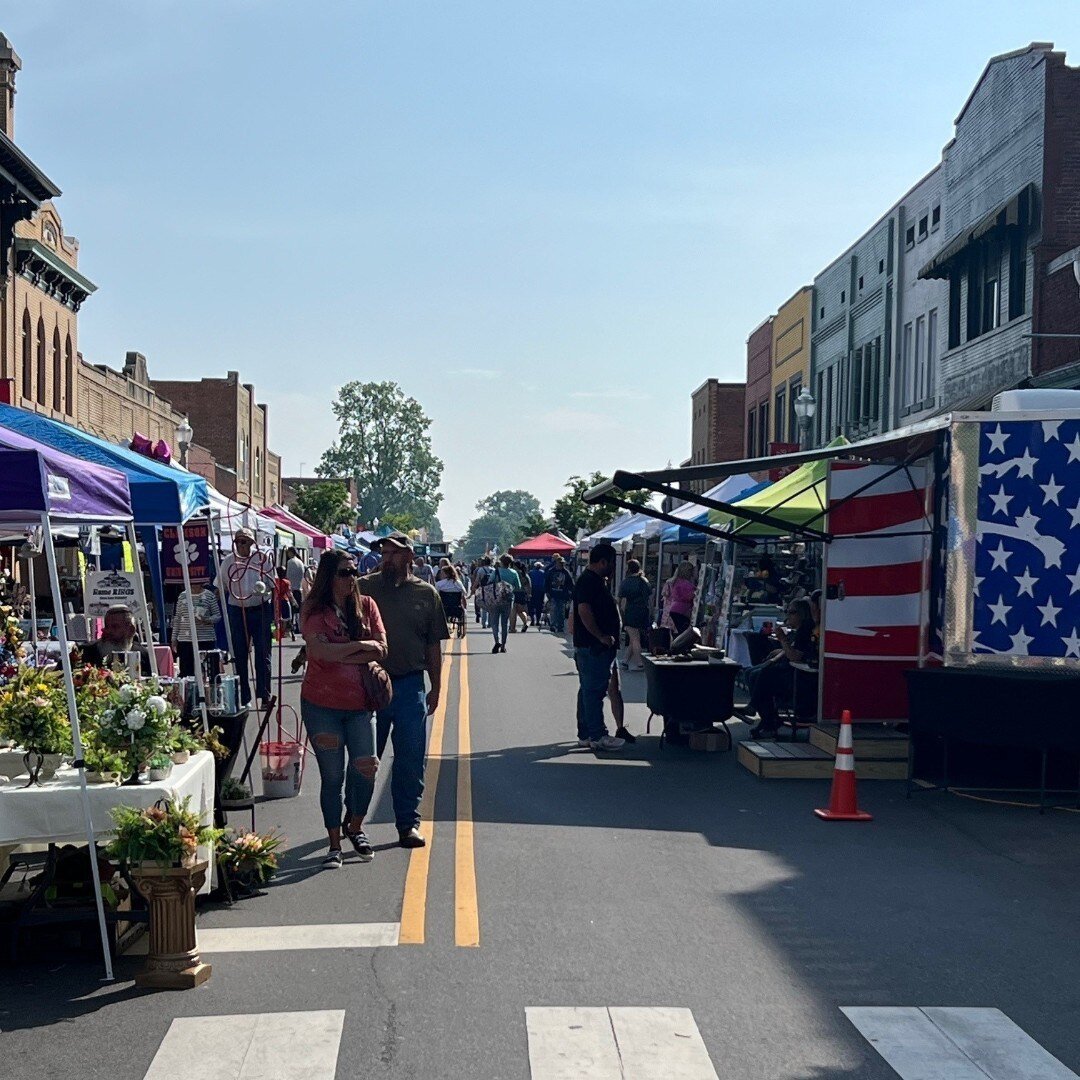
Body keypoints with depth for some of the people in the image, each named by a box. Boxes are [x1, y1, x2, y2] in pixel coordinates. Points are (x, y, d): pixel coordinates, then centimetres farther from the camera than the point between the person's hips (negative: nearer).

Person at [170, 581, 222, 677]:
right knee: (186, 671, 1)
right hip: (185, 639, 2)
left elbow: (217, 616, 3)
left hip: (206, 640, -2)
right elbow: (177, 619, 14)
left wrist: (206, 620, -17)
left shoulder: (209, 595, 2)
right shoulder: (182, 596, 10)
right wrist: (174, 637, 9)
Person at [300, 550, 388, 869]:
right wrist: (362, 646, -13)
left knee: (366, 769, 0)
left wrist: (339, 656, -14)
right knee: (332, 776, 5)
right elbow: (323, 651, -23)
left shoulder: (366, 605, 3)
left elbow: (381, 650, -5)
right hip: (322, 705, -3)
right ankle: (334, 844, 18)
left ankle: (355, 828, 26)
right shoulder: (315, 611, -7)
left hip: (360, 704, 3)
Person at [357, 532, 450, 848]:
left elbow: (433, 645, 8)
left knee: (411, 759, 5)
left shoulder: (426, 593, 4)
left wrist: (436, 686, 7)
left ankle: (408, 823, 16)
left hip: (410, 685, 1)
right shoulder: (365, 588, 0)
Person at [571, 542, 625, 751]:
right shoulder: (588, 581, -16)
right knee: (594, 690, -7)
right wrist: (601, 636, -22)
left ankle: (585, 735, 18)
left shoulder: (595, 580, 17)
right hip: (592, 647, -11)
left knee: (588, 690, 13)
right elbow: (584, 611, -26)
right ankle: (598, 736, -4)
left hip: (594, 647, 11)